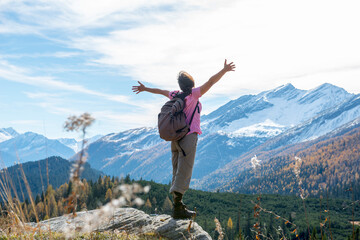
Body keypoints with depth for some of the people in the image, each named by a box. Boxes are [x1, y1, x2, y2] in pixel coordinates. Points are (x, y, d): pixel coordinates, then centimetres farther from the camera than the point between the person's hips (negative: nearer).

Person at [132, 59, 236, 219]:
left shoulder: (176, 95, 11)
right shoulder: (194, 94, -5)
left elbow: (160, 91, 28)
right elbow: (210, 82, -15)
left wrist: (145, 89, 42)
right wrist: (224, 70, -16)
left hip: (175, 138, 7)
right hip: (189, 136, -7)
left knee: (177, 173, 10)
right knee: (184, 174, -7)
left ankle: (178, 205, 13)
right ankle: (177, 208, -10)